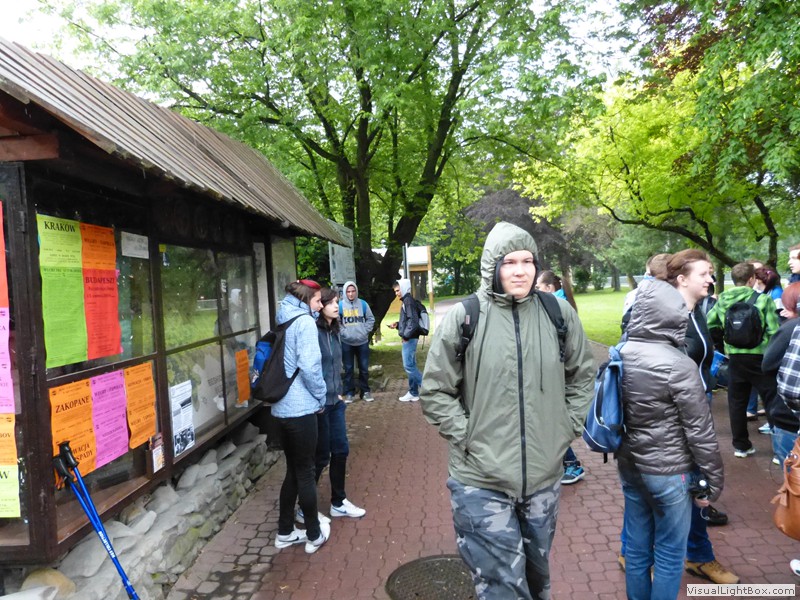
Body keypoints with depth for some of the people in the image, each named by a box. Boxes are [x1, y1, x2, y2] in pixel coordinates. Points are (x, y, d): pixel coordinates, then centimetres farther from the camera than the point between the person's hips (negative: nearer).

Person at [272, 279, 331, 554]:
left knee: (293, 471, 19)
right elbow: (309, 366, -21)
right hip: (301, 408, -8)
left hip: (281, 406, 8)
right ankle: (314, 535, 20)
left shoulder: (283, 320, 14)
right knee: (306, 473, 5)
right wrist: (321, 397, -7)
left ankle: (285, 532, 28)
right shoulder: (305, 322, -12)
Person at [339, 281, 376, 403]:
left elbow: (371, 319, 6)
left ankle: (365, 391, 20)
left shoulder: (363, 304, -1)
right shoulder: (340, 305, -7)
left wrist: (365, 331, -4)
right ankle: (349, 392, 15)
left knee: (364, 368, 8)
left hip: (362, 342, 2)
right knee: (348, 369, 6)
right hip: (346, 343, -1)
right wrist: (343, 332, -11)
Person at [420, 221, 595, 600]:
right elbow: (435, 392, -3)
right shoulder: (462, 318, -11)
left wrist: (568, 426, 5)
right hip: (481, 481, -3)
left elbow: (583, 376, 13)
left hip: (544, 476, 3)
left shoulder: (559, 314, -2)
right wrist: (466, 437, -9)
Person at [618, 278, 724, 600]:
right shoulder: (679, 366, -20)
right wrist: (714, 480, -2)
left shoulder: (620, 356, -2)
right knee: (669, 556, 11)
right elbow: (700, 432, -14)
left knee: (636, 548, 17)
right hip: (668, 472, -6)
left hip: (629, 467, 6)